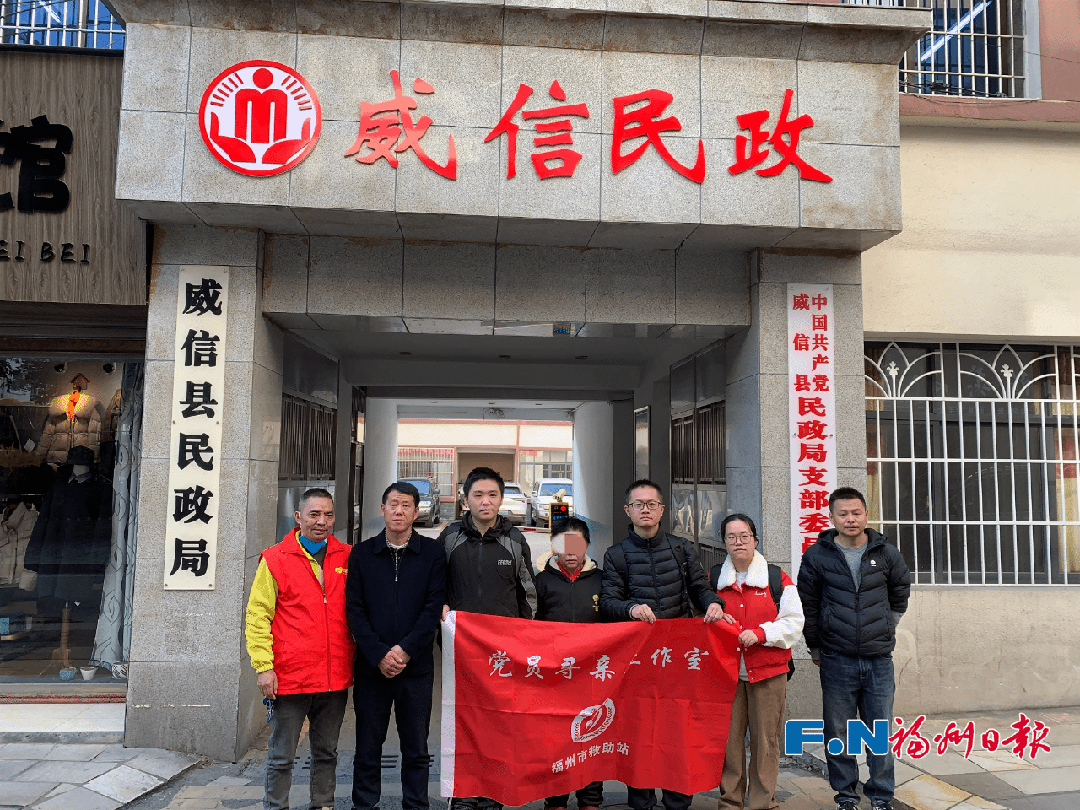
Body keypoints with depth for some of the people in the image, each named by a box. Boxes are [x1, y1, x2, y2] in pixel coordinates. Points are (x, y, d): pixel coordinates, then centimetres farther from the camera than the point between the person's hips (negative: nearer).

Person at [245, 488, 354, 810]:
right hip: (290, 676, -3)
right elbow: (258, 616, -2)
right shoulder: (275, 559, -2)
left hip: (335, 677, 3)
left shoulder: (346, 558, 6)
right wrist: (264, 666, -8)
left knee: (327, 752, 16)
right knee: (282, 756, 8)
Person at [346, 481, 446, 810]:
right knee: (367, 750, 10)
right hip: (371, 668, 1)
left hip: (416, 667, -1)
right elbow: (355, 610, 0)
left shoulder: (432, 553, 1)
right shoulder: (362, 554, 4)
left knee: (416, 751, 9)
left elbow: (433, 608, -5)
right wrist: (379, 655, -10)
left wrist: (405, 650, -13)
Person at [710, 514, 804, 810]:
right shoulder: (712, 579, 10)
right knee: (728, 737, 4)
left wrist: (760, 633, -13)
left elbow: (794, 621, 1)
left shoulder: (777, 578, 3)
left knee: (766, 738, 3)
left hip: (768, 672, -1)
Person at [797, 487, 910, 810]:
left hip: (879, 659, 1)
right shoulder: (817, 556, -2)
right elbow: (807, 605, 7)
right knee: (838, 732, 6)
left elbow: (899, 596, 19)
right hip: (836, 659, -1)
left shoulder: (887, 554, 3)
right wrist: (815, 646, 9)